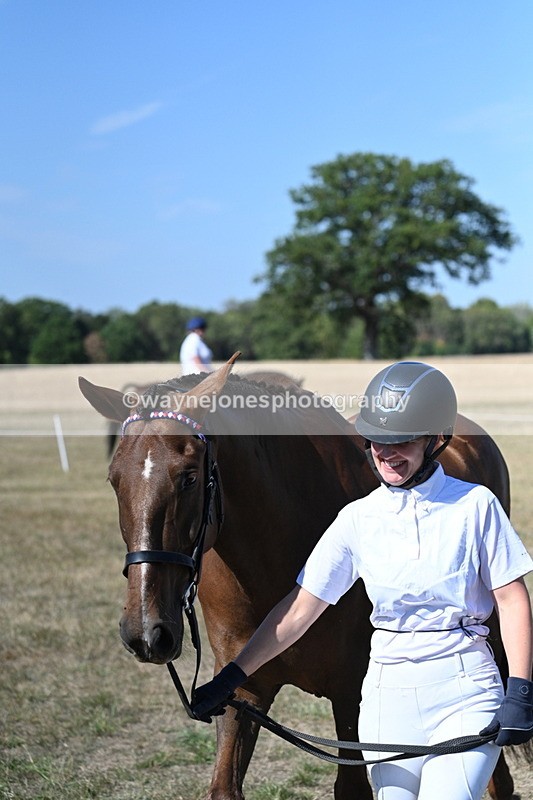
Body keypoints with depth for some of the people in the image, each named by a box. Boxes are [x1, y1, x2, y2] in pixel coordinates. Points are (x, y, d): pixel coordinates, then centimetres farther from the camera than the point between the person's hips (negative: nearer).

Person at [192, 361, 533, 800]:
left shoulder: (475, 505, -3)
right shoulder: (359, 518, 3)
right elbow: (301, 606, 4)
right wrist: (231, 677, 1)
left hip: (465, 687, -3)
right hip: (389, 693, 3)